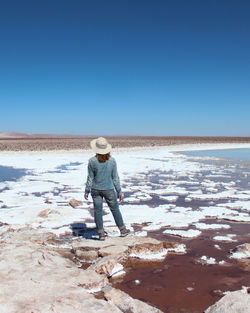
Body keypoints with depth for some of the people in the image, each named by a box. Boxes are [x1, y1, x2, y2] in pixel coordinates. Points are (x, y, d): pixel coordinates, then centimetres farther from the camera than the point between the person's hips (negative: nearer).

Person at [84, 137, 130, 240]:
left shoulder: (92, 161, -13)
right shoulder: (112, 161, -10)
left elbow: (90, 178, -7)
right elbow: (115, 178, -3)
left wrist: (87, 191, 4)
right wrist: (119, 191, 7)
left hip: (96, 190, 0)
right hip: (109, 189, 1)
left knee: (98, 210, 10)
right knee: (115, 209, 15)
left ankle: (101, 233, 16)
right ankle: (122, 230, 26)